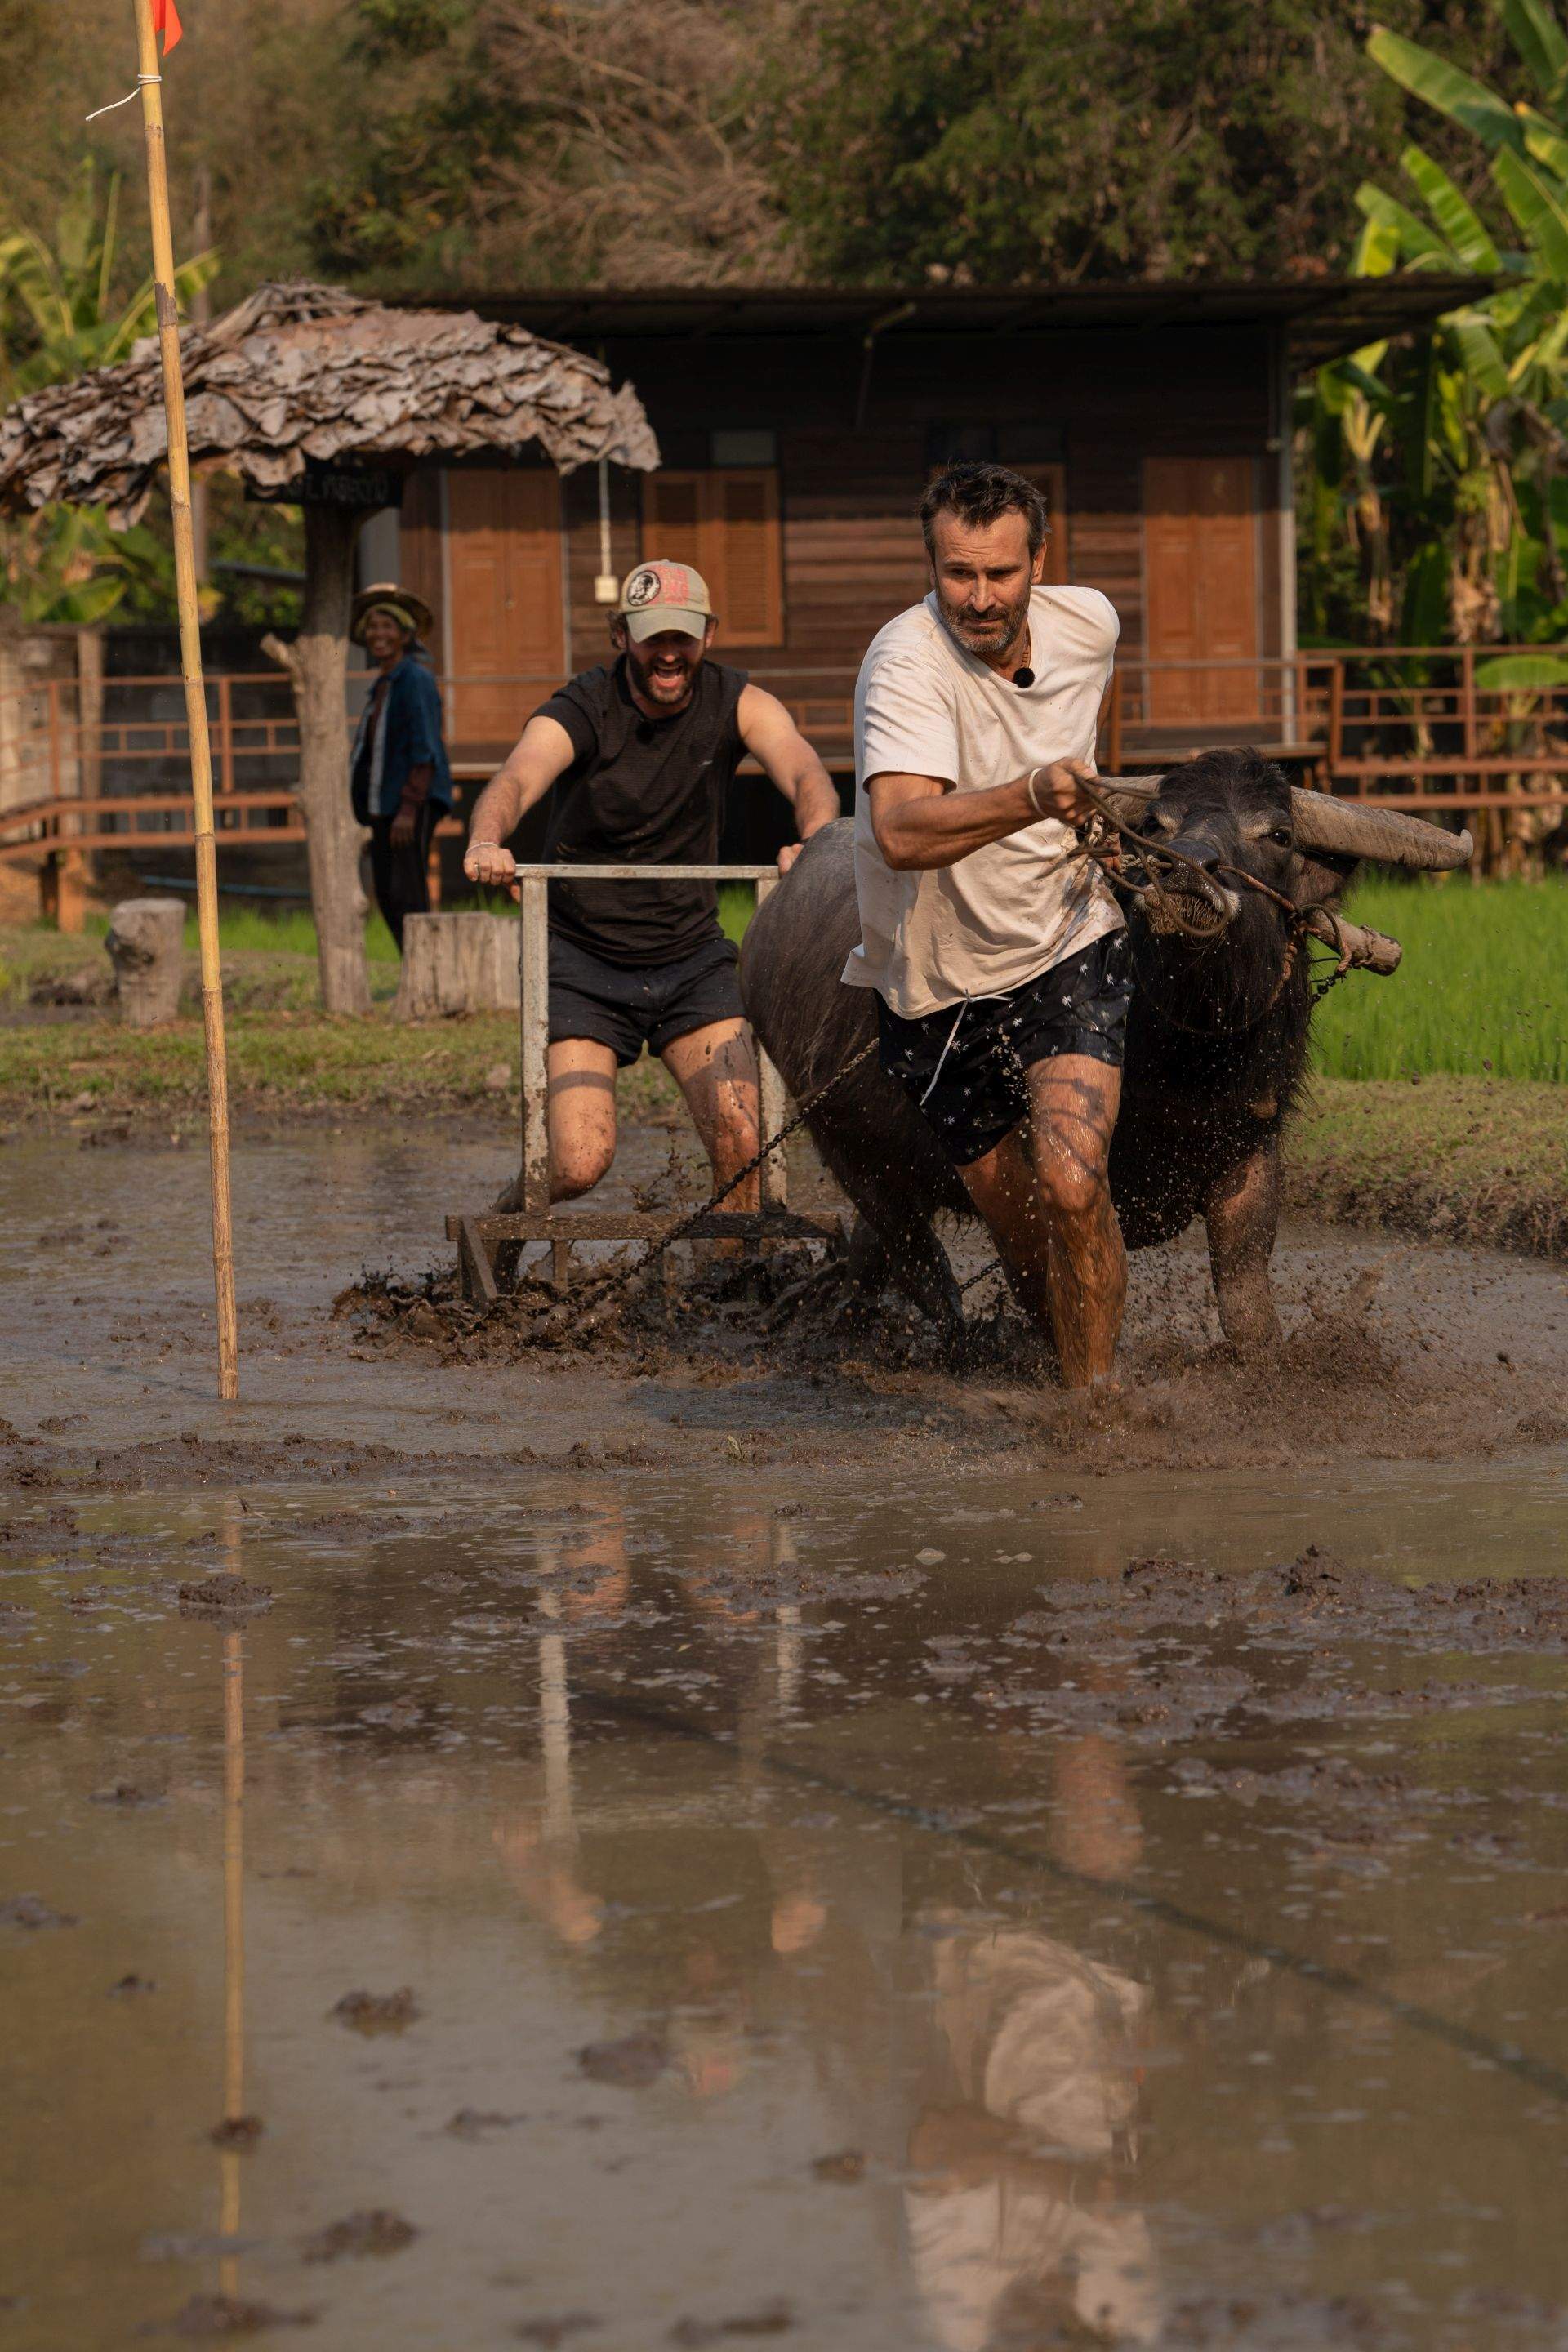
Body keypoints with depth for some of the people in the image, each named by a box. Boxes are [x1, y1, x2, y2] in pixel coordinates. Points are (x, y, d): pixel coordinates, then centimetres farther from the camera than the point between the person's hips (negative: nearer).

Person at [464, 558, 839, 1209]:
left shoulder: (736, 705, -6)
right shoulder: (579, 714, -15)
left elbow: (804, 772, -25)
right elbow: (516, 779, -35)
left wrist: (815, 841, -49)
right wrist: (486, 841, -59)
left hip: (693, 957, 3)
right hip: (583, 963, -3)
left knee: (742, 1143, -13)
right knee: (579, 1163, -14)